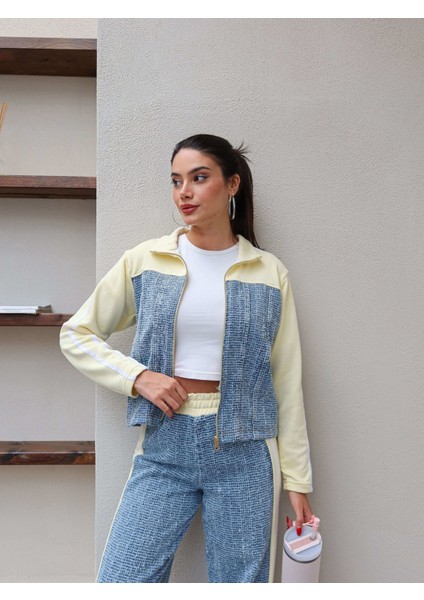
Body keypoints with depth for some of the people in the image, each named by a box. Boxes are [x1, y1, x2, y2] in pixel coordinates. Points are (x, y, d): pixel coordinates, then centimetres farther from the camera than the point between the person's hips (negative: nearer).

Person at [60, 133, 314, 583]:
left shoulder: (269, 273, 3)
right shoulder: (144, 261, 3)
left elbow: (286, 381, 4)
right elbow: (76, 334, 8)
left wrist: (297, 479, 4)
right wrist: (138, 376, -7)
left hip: (244, 448, 0)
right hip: (164, 446, 1)